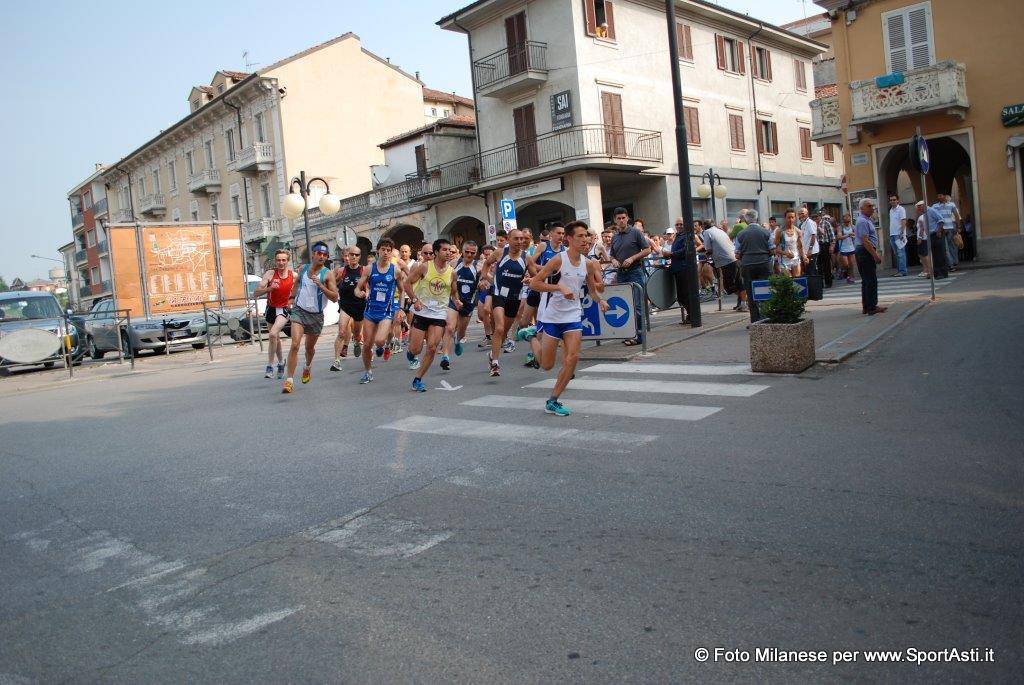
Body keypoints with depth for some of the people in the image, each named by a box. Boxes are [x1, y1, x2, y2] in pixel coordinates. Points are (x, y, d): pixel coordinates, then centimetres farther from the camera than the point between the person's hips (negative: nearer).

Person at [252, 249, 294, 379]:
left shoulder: (294, 276, -9)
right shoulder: (270, 274, -12)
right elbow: (256, 293, -19)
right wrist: (270, 288, -33)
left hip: (284, 310, -2)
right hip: (271, 309, 2)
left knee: (273, 334, -25)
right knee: (276, 338, 19)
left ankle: (270, 366, -15)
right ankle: (281, 363, 42)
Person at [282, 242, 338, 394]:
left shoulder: (328, 274, -9)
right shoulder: (303, 269, 2)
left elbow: (335, 298, -17)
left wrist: (320, 285, -27)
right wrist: (293, 296, 23)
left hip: (316, 315, 0)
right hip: (299, 311, 1)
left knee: (310, 347, 17)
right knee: (295, 344, -18)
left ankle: (307, 367, 51)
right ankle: (290, 380, -18)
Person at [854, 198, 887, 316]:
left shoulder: (867, 220, 18)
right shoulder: (862, 221, -15)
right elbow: (865, 241, -21)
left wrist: (876, 254, 21)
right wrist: (876, 255, -20)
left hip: (867, 253, 11)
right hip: (866, 253, -11)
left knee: (867, 281, 13)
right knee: (871, 280, -9)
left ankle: (866, 306, 18)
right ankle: (872, 307, -7)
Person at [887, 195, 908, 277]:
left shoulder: (901, 209, -5)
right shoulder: (891, 210, 17)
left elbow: (903, 221, -12)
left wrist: (902, 233, -20)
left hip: (899, 234, -8)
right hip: (892, 234, 8)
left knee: (901, 253, -9)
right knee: (896, 254, 9)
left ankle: (902, 271, -10)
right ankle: (898, 270, 12)